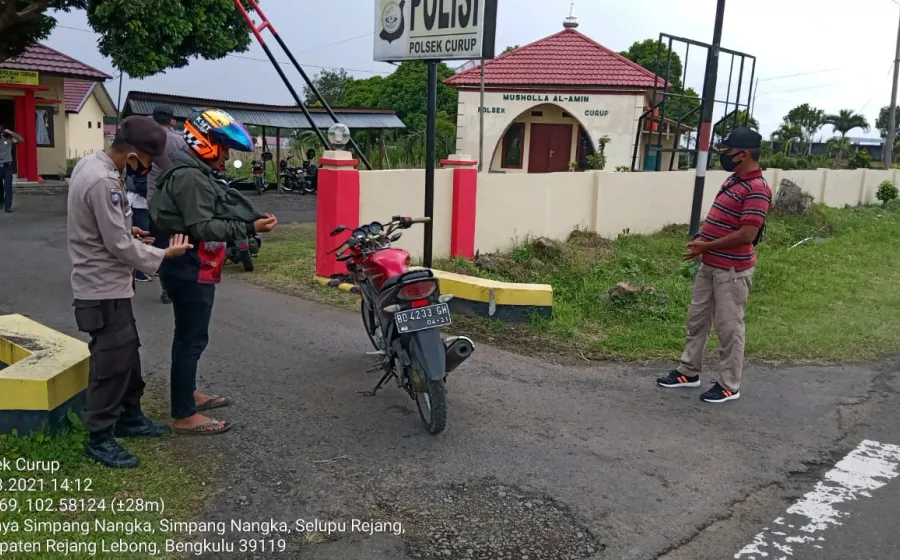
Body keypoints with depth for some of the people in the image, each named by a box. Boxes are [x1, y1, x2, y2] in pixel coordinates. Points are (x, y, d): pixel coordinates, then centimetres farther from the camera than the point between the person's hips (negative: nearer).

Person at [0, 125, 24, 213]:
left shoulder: (8, 139, 0)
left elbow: (21, 139, -7)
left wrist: (10, 132, -12)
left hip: (8, 166, -2)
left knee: (8, 187, -7)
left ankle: (7, 206, -6)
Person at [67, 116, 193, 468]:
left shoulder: (90, 164, 5)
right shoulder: (104, 182, -26)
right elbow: (119, 246, -22)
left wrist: (127, 230, 8)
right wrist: (163, 254, -11)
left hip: (107, 285, 10)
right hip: (104, 289, -10)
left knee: (128, 354, 20)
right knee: (111, 362, 0)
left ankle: (129, 417, 34)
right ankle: (100, 438, 12)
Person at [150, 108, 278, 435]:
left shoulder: (198, 173, 16)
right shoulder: (190, 176, -19)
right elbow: (203, 227, -25)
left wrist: (250, 221, 8)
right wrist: (249, 228, -27)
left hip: (195, 268, 11)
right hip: (190, 270, -11)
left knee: (190, 336, 21)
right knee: (191, 339, -6)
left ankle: (188, 395, 35)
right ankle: (184, 416, 2)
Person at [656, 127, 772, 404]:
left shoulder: (757, 189, -20)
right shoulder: (733, 180, 11)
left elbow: (747, 234, -25)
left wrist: (707, 246, -18)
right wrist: (701, 238, 4)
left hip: (733, 270, -10)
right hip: (709, 265, 10)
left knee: (728, 327, 1)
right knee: (696, 319, 16)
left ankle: (729, 385, 14)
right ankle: (689, 372, 30)